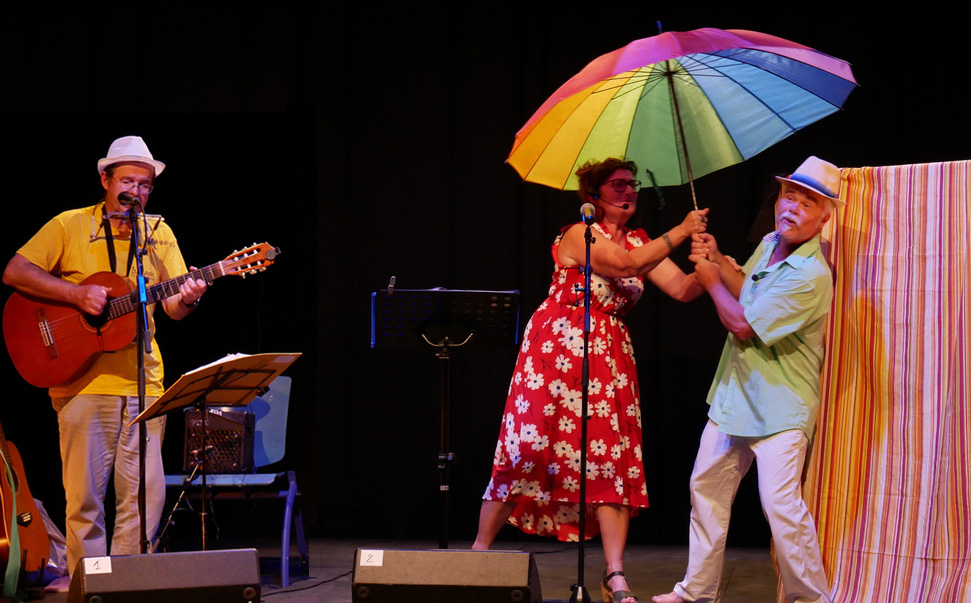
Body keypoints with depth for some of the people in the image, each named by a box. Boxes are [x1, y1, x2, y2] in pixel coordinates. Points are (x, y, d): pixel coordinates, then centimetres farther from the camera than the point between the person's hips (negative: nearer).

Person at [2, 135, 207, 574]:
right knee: (85, 497, -4)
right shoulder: (70, 226, 2)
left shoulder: (159, 235, 13)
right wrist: (77, 294, -17)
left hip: (142, 382, 4)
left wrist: (188, 298, -15)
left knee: (146, 496, 0)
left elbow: (173, 306, 9)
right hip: (84, 383, -4)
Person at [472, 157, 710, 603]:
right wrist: (680, 232, -20)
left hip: (609, 357, 6)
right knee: (526, 450, -5)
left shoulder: (641, 242, 11)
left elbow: (682, 289, 2)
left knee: (613, 460, -4)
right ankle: (479, 550, 9)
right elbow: (624, 264, -25)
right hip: (557, 348, -6)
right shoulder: (580, 235, -9)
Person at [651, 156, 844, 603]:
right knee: (706, 487, 15)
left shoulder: (811, 275, -23)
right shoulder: (769, 245, 7)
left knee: (780, 502, -17)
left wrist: (712, 281, -6)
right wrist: (717, 261, 7)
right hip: (734, 396, 9)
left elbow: (743, 324, -20)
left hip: (779, 407, -9)